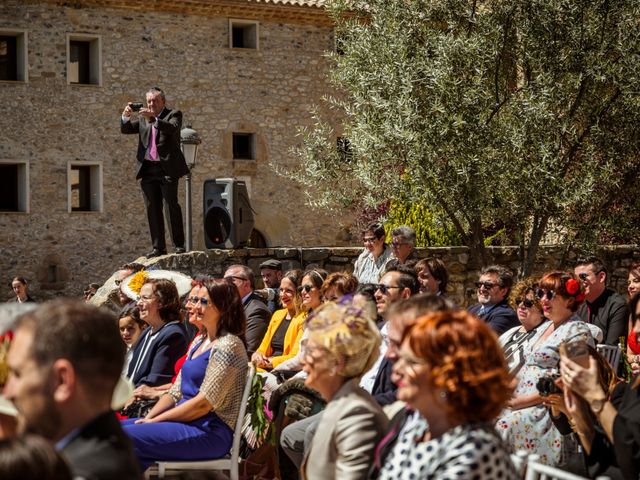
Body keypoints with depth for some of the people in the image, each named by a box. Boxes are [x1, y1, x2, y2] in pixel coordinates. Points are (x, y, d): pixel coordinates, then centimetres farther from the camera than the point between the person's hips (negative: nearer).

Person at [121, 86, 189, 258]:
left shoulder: (174, 114, 3)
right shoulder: (143, 118, 18)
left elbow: (172, 128, -17)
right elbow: (125, 129, 11)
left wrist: (153, 118, -29)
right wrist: (125, 116, -9)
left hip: (167, 168, -5)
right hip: (147, 169, 5)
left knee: (172, 206, -6)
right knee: (152, 209, 4)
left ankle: (179, 245, -3)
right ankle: (158, 247, 7)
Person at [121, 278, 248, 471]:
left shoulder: (227, 346, -12)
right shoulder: (199, 343, 17)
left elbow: (204, 403, -18)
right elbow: (176, 392, 17)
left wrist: (155, 421, -12)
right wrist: (146, 419, 1)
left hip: (211, 432, -9)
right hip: (185, 422, 9)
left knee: (125, 436, -22)